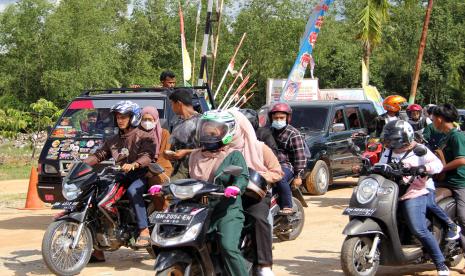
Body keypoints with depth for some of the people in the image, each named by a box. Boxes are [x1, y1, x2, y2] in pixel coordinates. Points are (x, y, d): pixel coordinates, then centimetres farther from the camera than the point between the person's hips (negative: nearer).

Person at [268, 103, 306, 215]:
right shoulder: (269, 132, 20)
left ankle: (287, 206, -30)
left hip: (286, 165, -6)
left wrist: (298, 175, -13)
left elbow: (300, 155, -7)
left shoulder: (293, 134, -2)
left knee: (280, 179, -38)